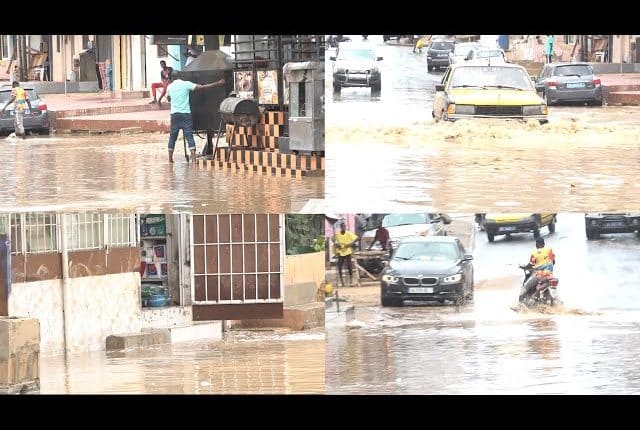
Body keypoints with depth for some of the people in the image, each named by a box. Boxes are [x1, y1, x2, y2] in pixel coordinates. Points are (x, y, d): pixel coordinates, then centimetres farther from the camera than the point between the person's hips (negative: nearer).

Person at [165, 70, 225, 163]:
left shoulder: (170, 87, 8)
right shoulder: (186, 84, -2)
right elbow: (202, 87, -7)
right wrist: (217, 84, -3)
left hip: (175, 114, 2)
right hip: (185, 113, -2)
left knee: (173, 136, 11)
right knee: (189, 135, -6)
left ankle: (170, 158, 13)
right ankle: (193, 157, -18)